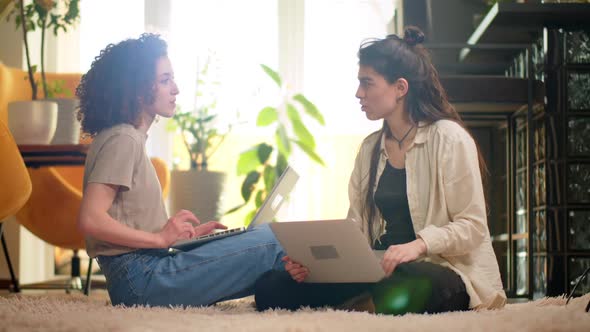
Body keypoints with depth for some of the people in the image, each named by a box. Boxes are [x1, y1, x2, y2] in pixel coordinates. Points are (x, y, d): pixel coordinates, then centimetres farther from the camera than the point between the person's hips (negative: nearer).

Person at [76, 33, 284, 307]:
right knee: (271, 240, -14)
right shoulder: (122, 140, -9)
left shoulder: (131, 138, 21)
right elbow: (90, 220, -19)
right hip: (140, 277, -10)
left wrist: (186, 234, 11)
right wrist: (161, 238, -16)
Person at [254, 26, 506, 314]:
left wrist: (420, 244, -29)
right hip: (382, 268, 6)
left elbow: (472, 226, -11)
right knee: (271, 287, -12)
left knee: (398, 295, -44)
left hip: (441, 271, -6)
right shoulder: (370, 149, 15)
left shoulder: (449, 138, -6)